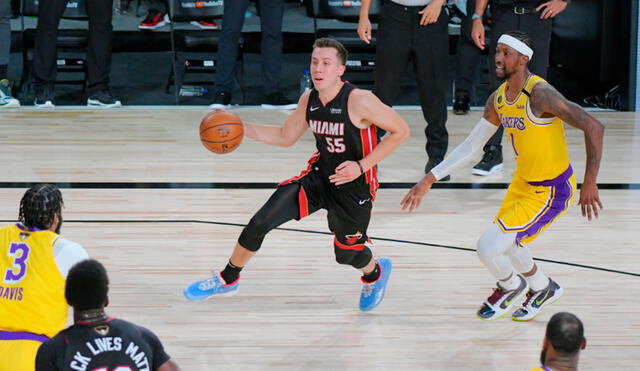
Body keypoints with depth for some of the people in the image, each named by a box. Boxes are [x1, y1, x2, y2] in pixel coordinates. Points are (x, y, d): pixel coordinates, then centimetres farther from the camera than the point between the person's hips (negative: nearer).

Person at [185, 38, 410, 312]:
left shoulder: (359, 101, -25)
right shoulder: (308, 100, -6)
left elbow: (400, 131, -17)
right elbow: (286, 137, 11)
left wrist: (362, 165, -22)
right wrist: (243, 129, -3)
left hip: (354, 187, -5)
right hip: (319, 176, 5)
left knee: (346, 253, 13)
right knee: (260, 222, -7)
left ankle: (374, 273, 52)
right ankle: (228, 279, 15)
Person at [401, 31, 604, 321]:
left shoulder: (539, 94, -27)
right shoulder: (498, 99, 0)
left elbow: (593, 127, -29)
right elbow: (470, 147, 9)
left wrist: (589, 183, -31)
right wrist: (429, 180, 4)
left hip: (552, 191, -9)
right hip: (523, 181, 9)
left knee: (488, 248, -14)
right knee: (504, 242, 26)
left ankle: (510, 286, 21)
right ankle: (542, 288, 53)